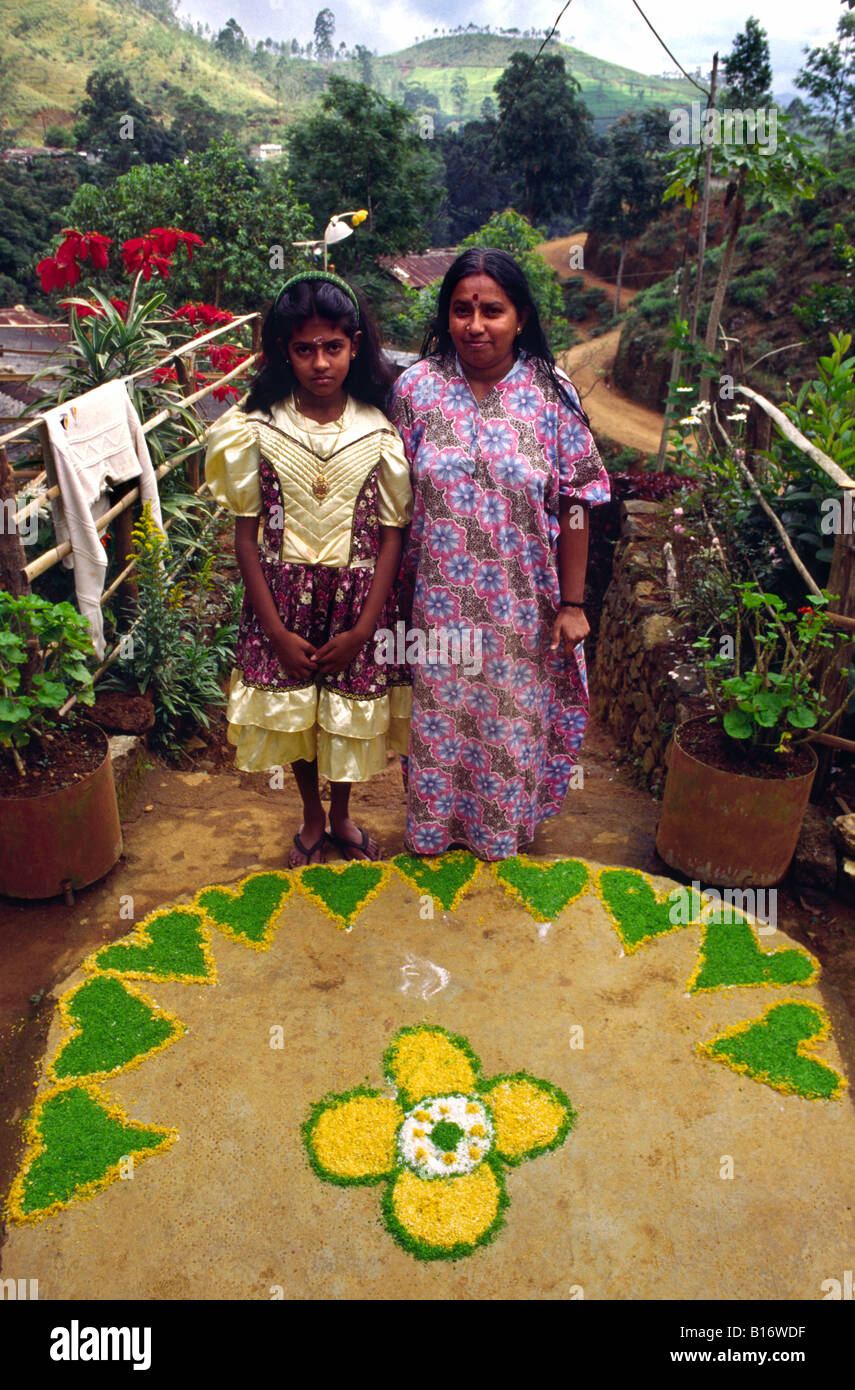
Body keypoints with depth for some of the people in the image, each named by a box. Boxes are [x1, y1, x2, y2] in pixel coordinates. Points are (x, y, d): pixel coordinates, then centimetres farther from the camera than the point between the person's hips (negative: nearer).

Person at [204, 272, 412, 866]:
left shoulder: (379, 432, -7)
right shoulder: (257, 430, -7)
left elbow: (392, 534, -5)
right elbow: (246, 534, -5)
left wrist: (362, 630, -10)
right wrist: (277, 631, -9)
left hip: (358, 597, 0)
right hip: (283, 597, 1)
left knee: (348, 713, 13)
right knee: (292, 711, 13)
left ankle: (341, 815, 40)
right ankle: (312, 816, 38)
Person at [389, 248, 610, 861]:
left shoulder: (551, 394, -7)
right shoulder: (416, 387, -5)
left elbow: (575, 506, -5)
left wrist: (572, 602, -5)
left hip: (523, 605, 0)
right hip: (440, 600, 1)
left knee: (515, 714, 16)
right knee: (440, 713, 15)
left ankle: (506, 824, 43)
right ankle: (436, 824, 42)